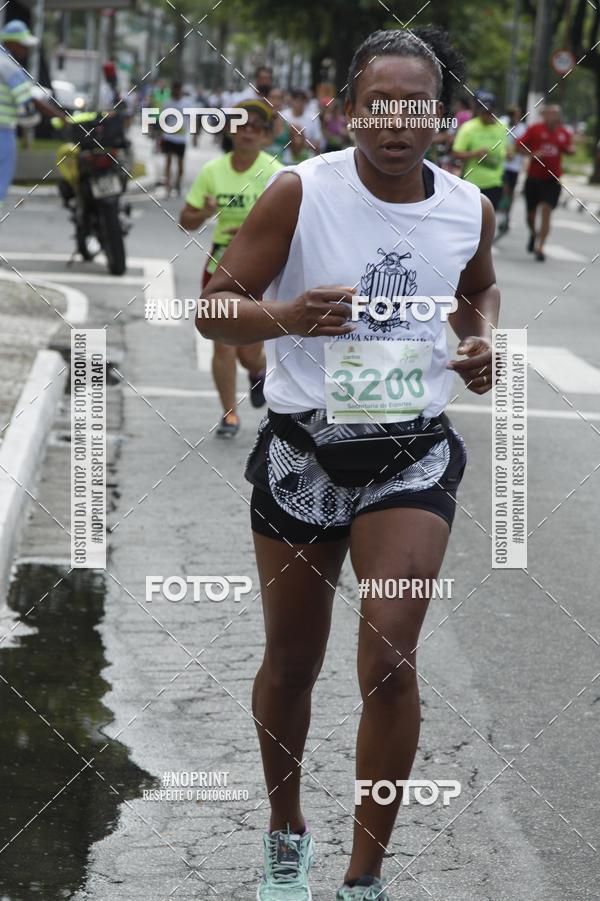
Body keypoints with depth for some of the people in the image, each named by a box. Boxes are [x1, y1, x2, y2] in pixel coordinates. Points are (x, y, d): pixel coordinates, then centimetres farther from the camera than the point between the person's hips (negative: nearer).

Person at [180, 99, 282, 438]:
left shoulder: (274, 172, -8)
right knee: (223, 346, -2)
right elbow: (186, 221, 5)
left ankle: (259, 371, 40)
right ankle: (229, 415, 13)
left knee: (249, 352, 2)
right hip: (220, 265, 3)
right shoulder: (212, 171, 2)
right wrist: (204, 213, -17)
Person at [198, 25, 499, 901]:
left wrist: (484, 339, -1)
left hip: (412, 456, 1)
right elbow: (215, 308, -10)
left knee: (389, 659, -13)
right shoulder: (300, 193, -12)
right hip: (302, 450, -1)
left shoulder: (469, 209, -2)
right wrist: (290, 316, -31)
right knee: (292, 662, 11)